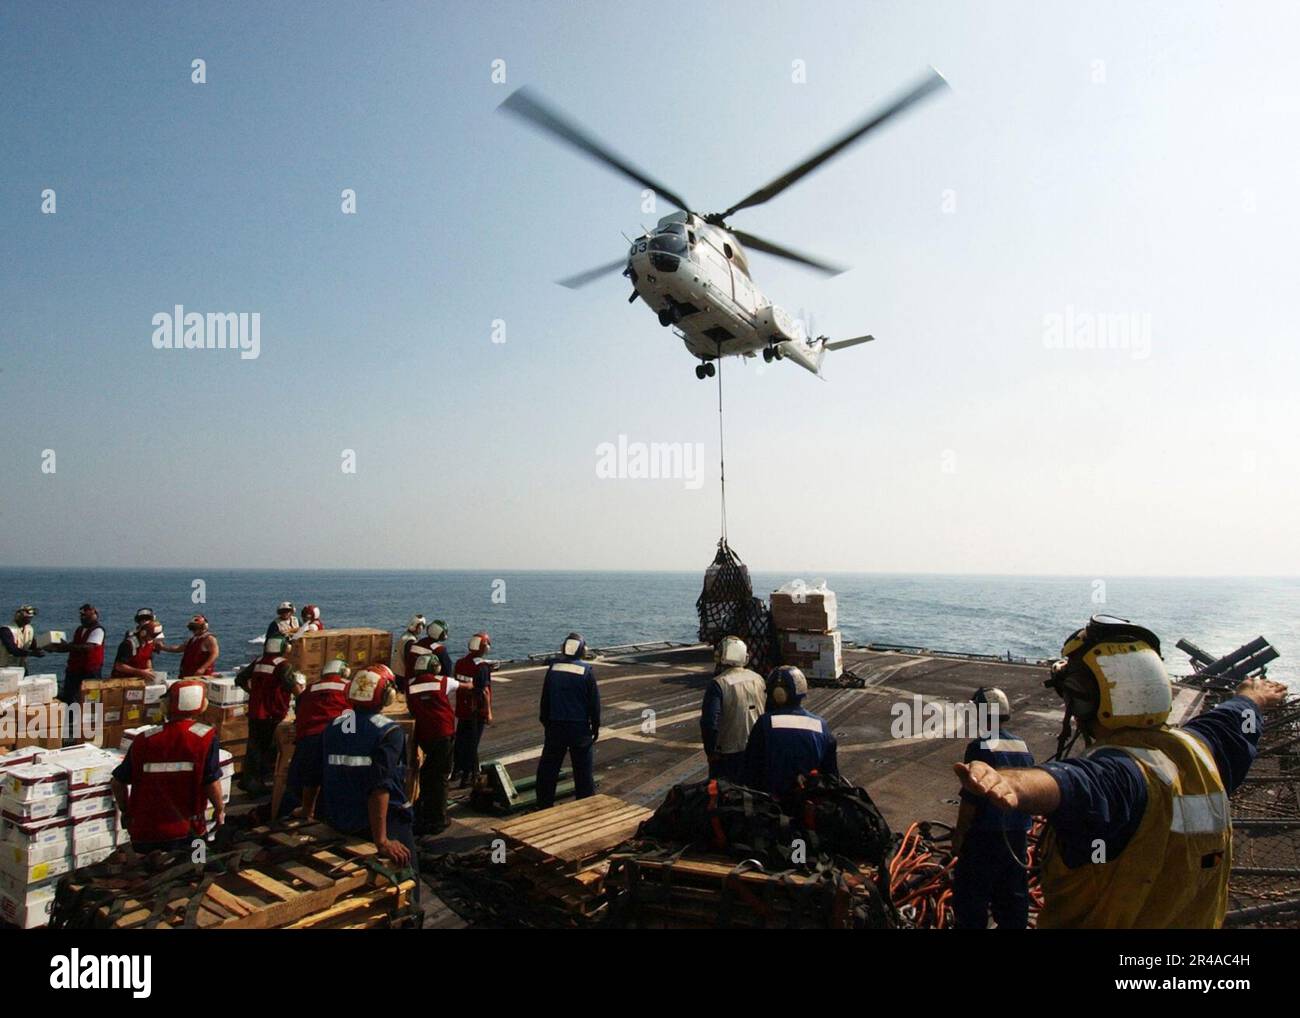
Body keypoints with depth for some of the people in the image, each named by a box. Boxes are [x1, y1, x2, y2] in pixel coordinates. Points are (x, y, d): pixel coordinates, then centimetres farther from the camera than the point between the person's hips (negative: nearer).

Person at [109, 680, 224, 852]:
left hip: (142, 832, 3)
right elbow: (212, 783, -12)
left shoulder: (144, 739, 0)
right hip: (184, 832, -3)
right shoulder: (205, 737, -11)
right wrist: (220, 809, 5)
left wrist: (125, 811, 23)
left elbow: (117, 783, 6)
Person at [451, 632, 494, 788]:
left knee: (460, 740, 19)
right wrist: (489, 712, -13)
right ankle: (468, 776, 7)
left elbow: (457, 685, 10)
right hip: (477, 712, -6)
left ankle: (457, 770, 31)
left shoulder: (459, 663, 2)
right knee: (472, 743, 2)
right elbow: (484, 691, -19)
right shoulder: (482, 667, -18)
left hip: (462, 709, 6)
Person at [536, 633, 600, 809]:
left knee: (548, 768, 13)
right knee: (583, 770, 8)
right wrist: (595, 726, 5)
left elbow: (545, 698, 5)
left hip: (555, 726, 2)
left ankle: (544, 805, 17)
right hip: (580, 728, -2)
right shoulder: (587, 671, -9)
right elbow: (594, 701, -5)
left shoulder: (553, 668, -2)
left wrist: (545, 721, 16)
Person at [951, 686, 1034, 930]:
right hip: (1017, 835, 7)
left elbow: (970, 799, -19)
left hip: (985, 836, -7)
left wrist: (959, 835, -8)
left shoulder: (981, 748, -20)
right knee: (1014, 894, 19)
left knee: (971, 894, 6)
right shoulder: (1024, 748, 2)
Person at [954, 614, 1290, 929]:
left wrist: (1014, 783, -77)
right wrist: (1254, 696, 39)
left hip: (1106, 921, -7)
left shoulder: (1116, 771, -32)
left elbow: (1077, 787, -56)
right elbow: (1235, 720, 17)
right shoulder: (1199, 747, -6)